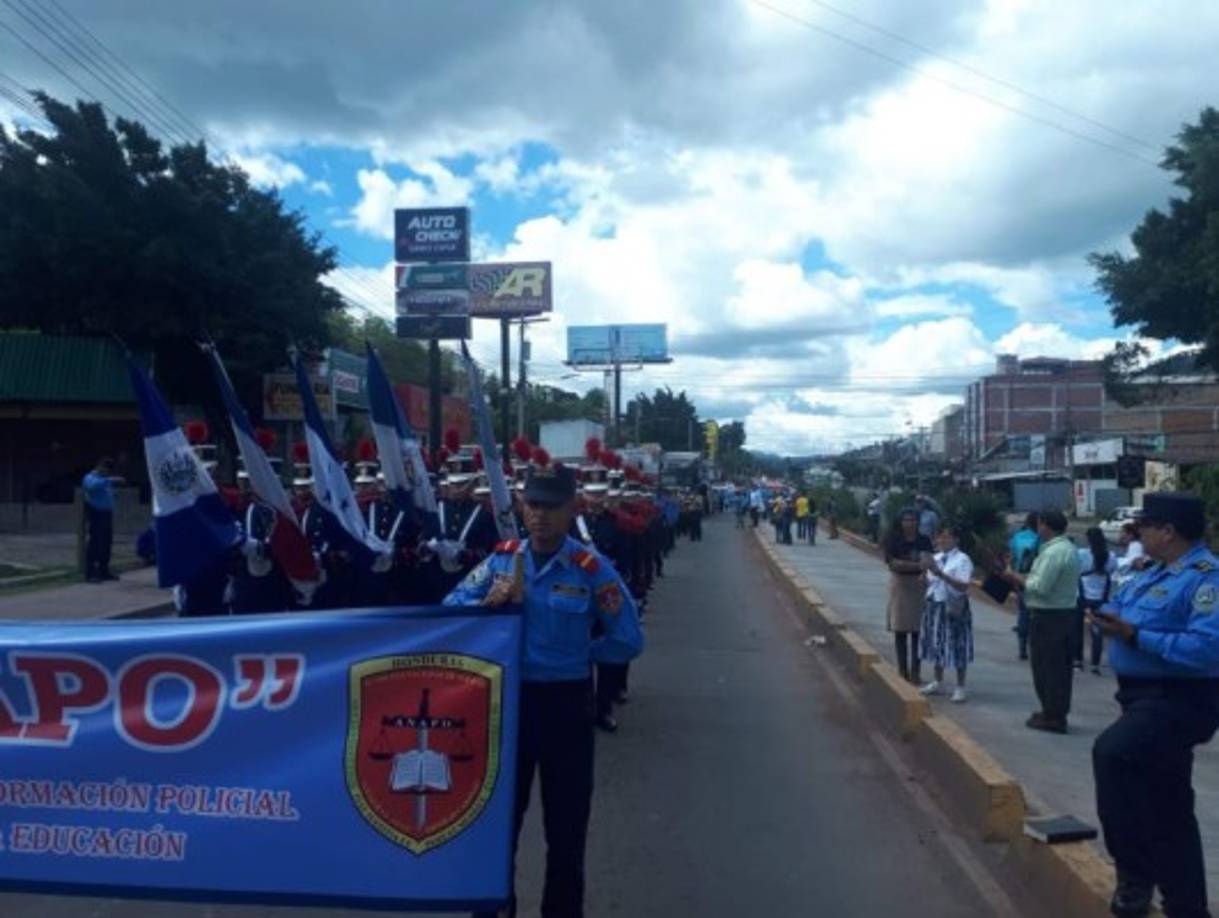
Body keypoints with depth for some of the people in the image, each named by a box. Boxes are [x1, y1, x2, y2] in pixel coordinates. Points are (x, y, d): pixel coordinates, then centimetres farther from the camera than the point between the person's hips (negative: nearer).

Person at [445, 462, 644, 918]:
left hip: (565, 702, -3)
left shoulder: (592, 568, -12)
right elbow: (449, 608, 1)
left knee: (566, 820, 12)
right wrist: (489, 603, -17)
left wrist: (577, 653, -7)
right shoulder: (502, 557, -2)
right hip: (508, 696, 3)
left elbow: (629, 641, -10)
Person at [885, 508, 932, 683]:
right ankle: (902, 670, 12)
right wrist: (917, 565, -21)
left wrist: (924, 574, -35)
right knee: (900, 631, 4)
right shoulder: (894, 540, -2)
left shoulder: (924, 541, 2)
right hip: (900, 585, -1)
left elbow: (926, 560, -14)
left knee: (918, 631, 1)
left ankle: (915, 671, 9)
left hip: (919, 585, 1)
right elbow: (893, 563, -11)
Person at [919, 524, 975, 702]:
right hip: (935, 605, 7)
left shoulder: (962, 559, -12)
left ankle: (960, 687, 13)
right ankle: (938, 682, 30)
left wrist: (941, 574, -27)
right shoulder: (936, 558, 9)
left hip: (954, 607, -7)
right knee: (936, 644, 15)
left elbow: (963, 586, -21)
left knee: (956, 647, 1)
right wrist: (924, 579, -4)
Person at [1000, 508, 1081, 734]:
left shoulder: (1053, 552, -20)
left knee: (1046, 667, -1)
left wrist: (1016, 577, -10)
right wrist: (1024, 578, 7)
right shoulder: (1069, 549, 13)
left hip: (1048, 617, -10)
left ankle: (1051, 716, 4)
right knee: (1061, 667, 15)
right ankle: (1058, 714, 24)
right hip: (1066, 612, 10)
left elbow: (1040, 587, -24)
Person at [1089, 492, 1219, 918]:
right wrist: (1109, 617, -6)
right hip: (1146, 696, 10)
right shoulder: (1158, 573, 11)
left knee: (1111, 753, -32)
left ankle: (1136, 872, -18)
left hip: (1178, 701, -10)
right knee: (1167, 810, 19)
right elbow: (1122, 607, 18)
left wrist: (1136, 636, -30)